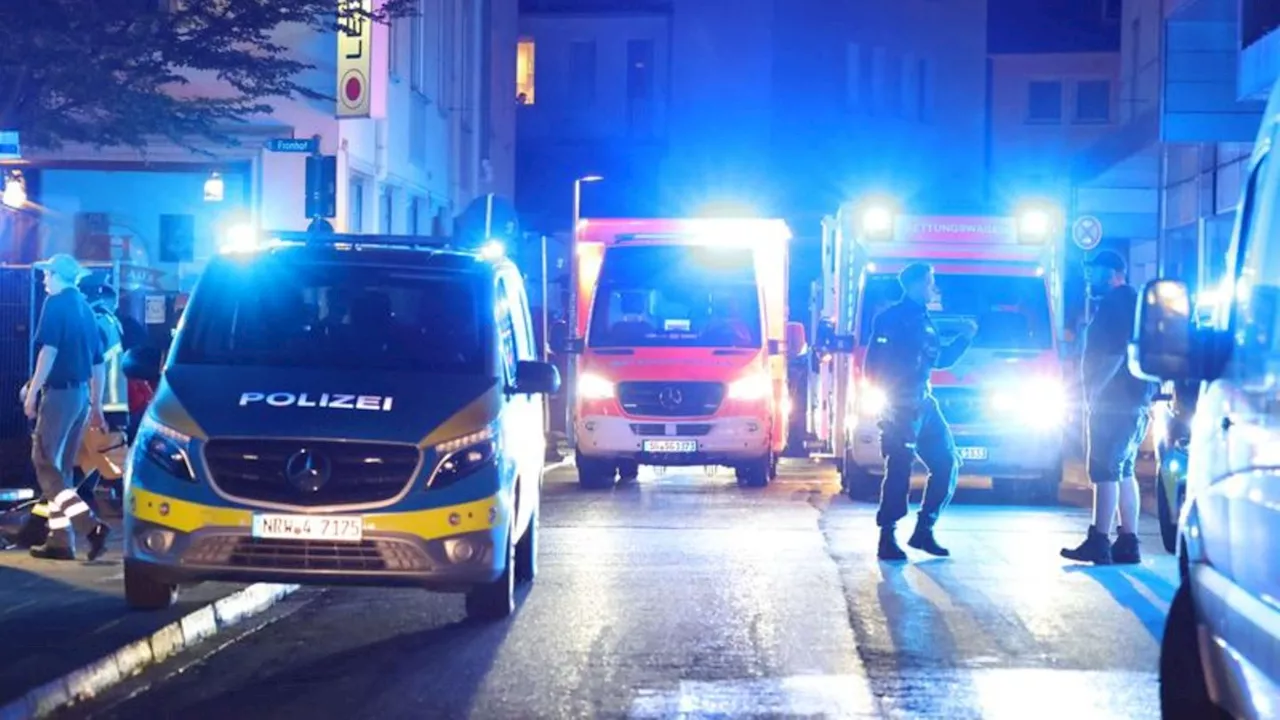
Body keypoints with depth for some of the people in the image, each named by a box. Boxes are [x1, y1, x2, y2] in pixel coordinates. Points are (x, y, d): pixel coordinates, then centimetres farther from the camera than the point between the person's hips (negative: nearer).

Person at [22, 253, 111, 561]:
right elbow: (98, 363, 19)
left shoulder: (56, 303, -7)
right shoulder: (85, 308, 17)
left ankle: (91, 526, -20)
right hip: (81, 394, 8)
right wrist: (96, 405, 24)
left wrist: (32, 391, -15)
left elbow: (49, 350, -18)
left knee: (45, 464, -7)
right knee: (61, 468, 13)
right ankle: (60, 540, 11)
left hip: (59, 392, -8)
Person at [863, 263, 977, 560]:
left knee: (947, 465, 7)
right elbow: (874, 364, -13)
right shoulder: (891, 318, -7)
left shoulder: (923, 320, 19)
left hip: (924, 405, 9)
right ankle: (887, 537, -5)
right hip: (900, 407, -9)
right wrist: (887, 394, -19)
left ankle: (923, 530, 14)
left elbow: (943, 359, 25)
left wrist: (964, 338, 14)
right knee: (899, 471, -10)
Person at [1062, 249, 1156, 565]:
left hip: (1115, 401, -10)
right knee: (1123, 471, 13)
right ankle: (1128, 543, 13)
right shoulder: (1132, 301, 21)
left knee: (1105, 471, -11)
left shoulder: (1114, 303, -12)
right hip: (1134, 402, 10)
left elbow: (1115, 353, -22)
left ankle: (1098, 543, -14)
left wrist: (1095, 389, -19)